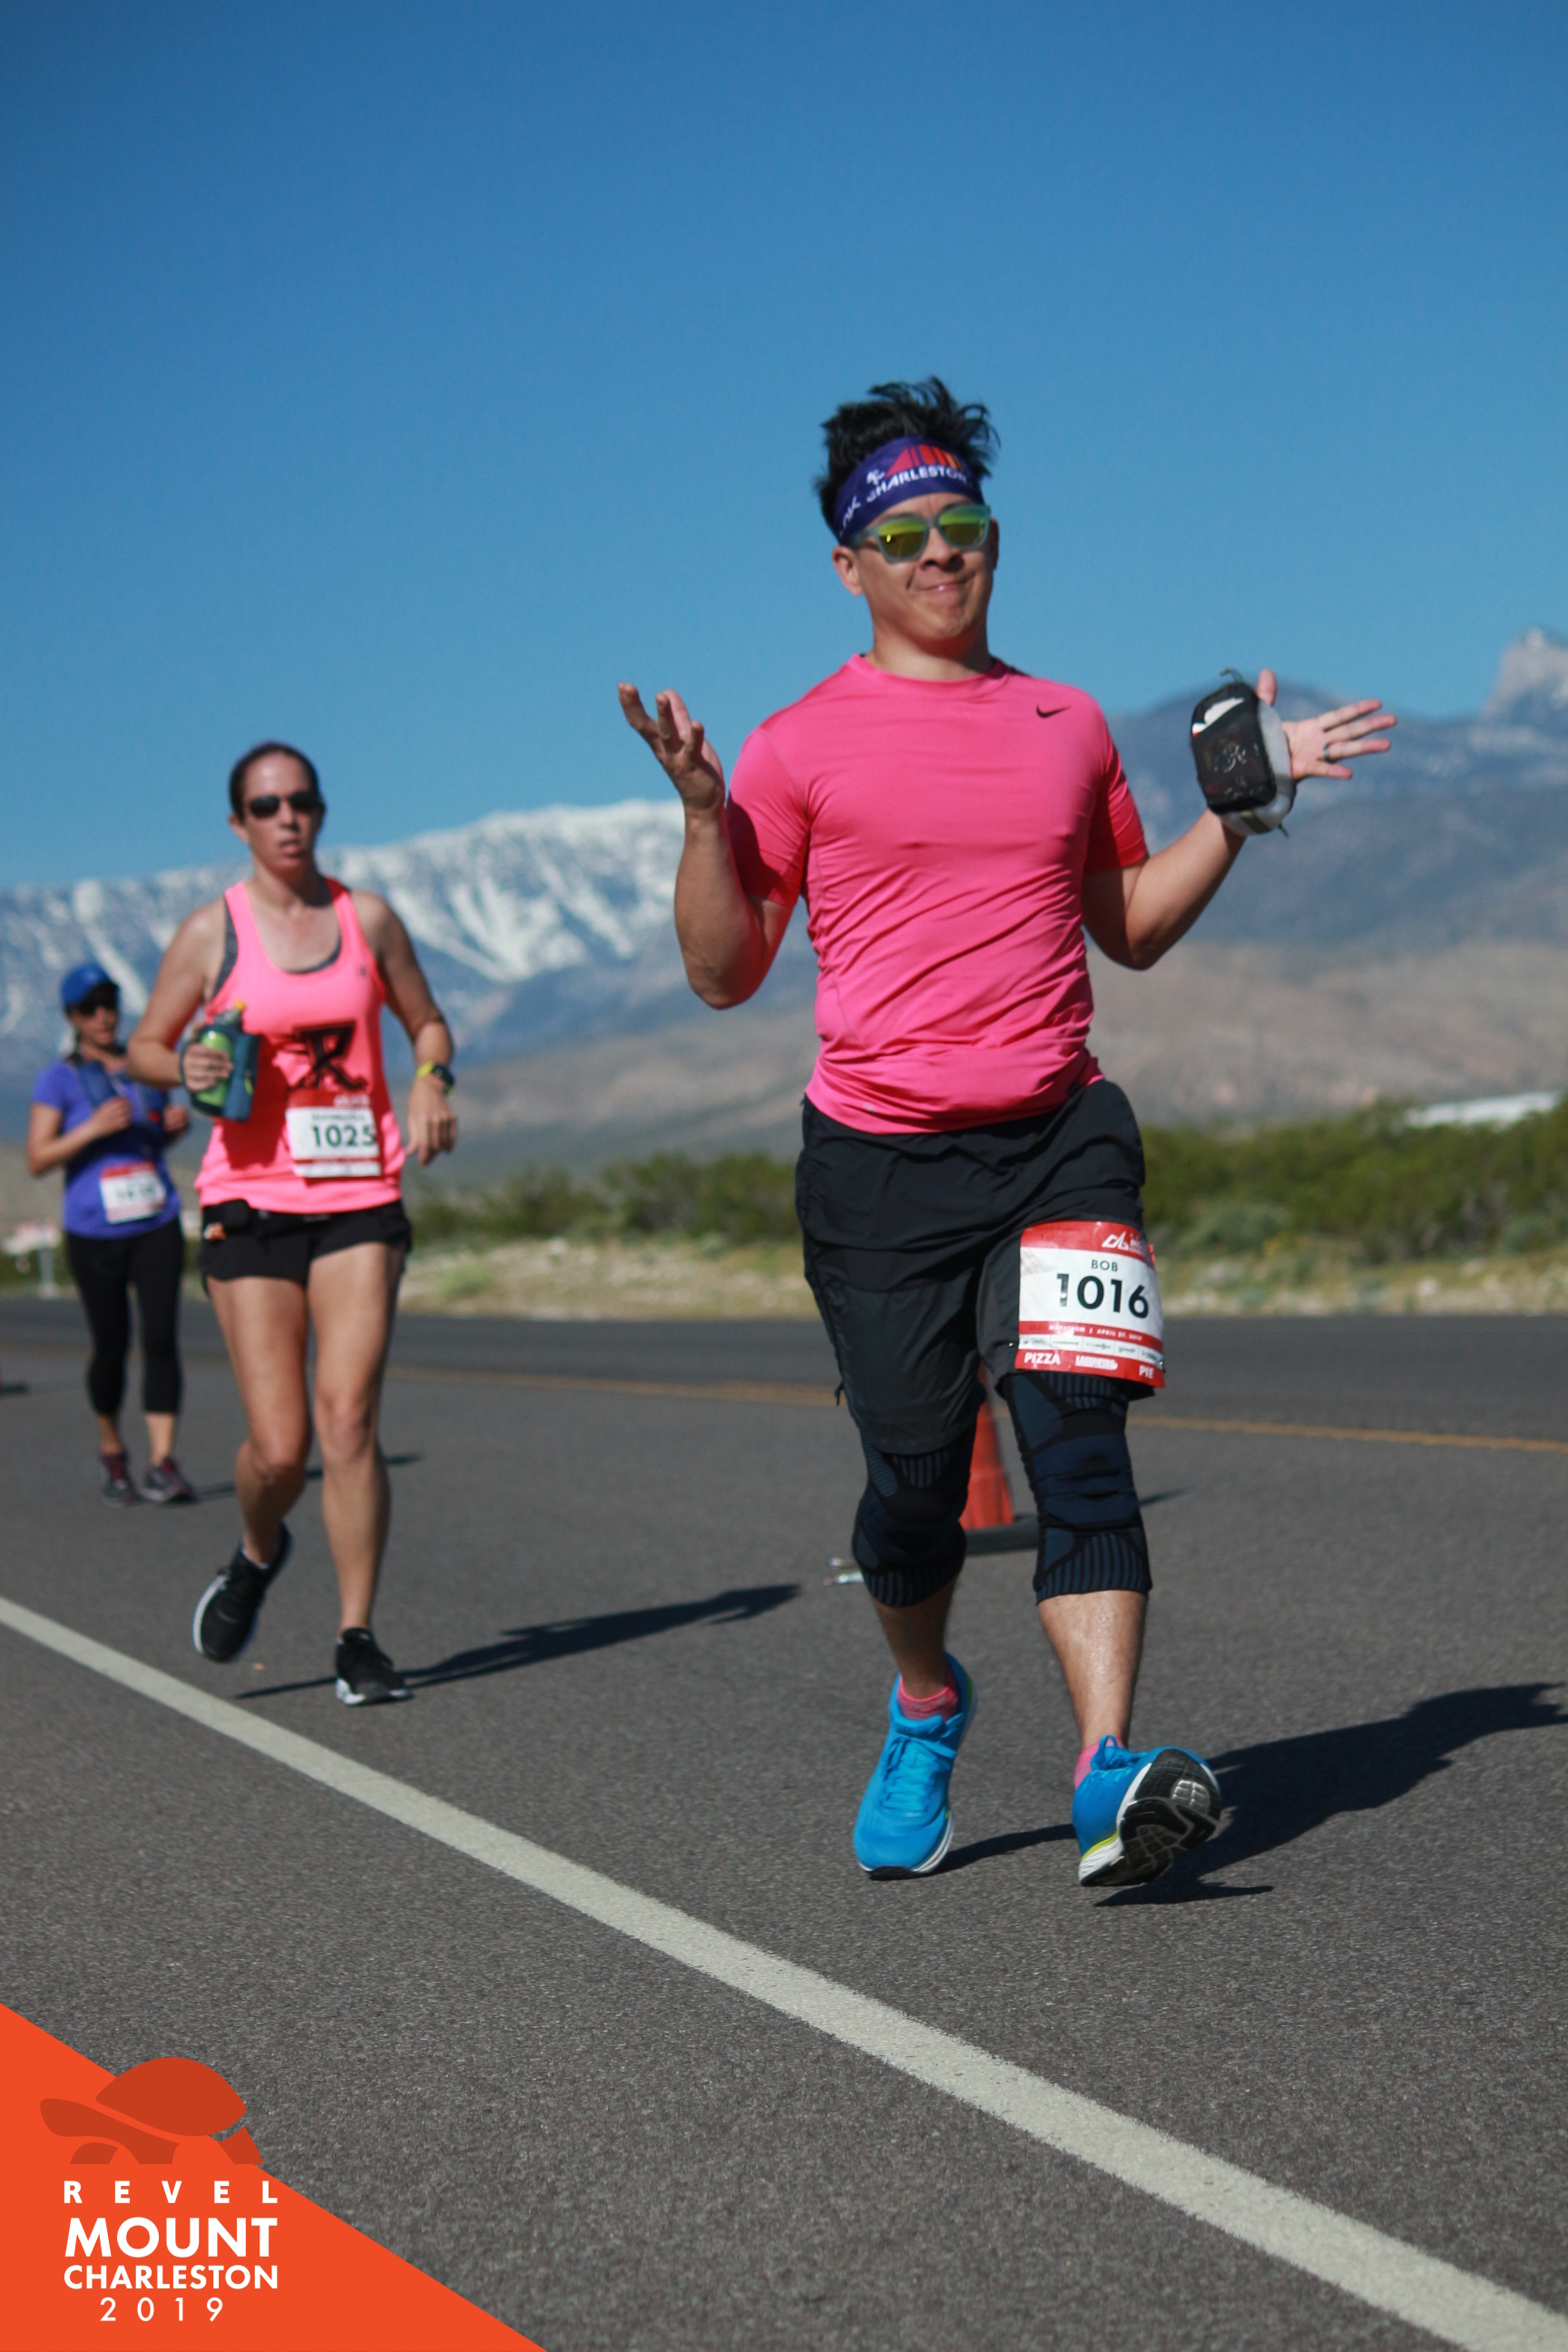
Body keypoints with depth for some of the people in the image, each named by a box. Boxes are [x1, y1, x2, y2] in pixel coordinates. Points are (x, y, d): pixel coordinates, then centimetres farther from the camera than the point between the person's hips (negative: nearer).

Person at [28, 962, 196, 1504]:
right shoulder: (59, 1079, -2)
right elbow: (38, 1160, -7)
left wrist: (177, 1123, 1)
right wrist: (93, 1128, -20)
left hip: (157, 1225, 2)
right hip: (94, 1232, -2)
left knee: (160, 1338, -11)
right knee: (111, 1345, 5)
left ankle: (162, 1463, -13)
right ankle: (111, 1449, 29)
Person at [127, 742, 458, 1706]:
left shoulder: (368, 917, 7)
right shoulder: (212, 931, 2)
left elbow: (428, 1022, 19)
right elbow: (144, 1044, 11)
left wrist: (432, 1079, -2)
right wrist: (186, 1067, -11)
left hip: (361, 1196, 1)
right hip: (251, 1197, -1)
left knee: (350, 1420, -11)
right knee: (279, 1446, -4)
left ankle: (357, 1641, -1)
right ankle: (259, 1554, 31)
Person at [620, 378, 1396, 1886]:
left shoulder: (1069, 725, 14)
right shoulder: (801, 745, 2)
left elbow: (1133, 929, 24)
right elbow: (724, 974, 2)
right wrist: (703, 815, -11)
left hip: (1059, 1138, 2)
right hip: (877, 1158, -2)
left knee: (1077, 1443, -14)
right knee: (915, 1476, 4)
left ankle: (1109, 1775, -20)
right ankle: (925, 1706, 33)